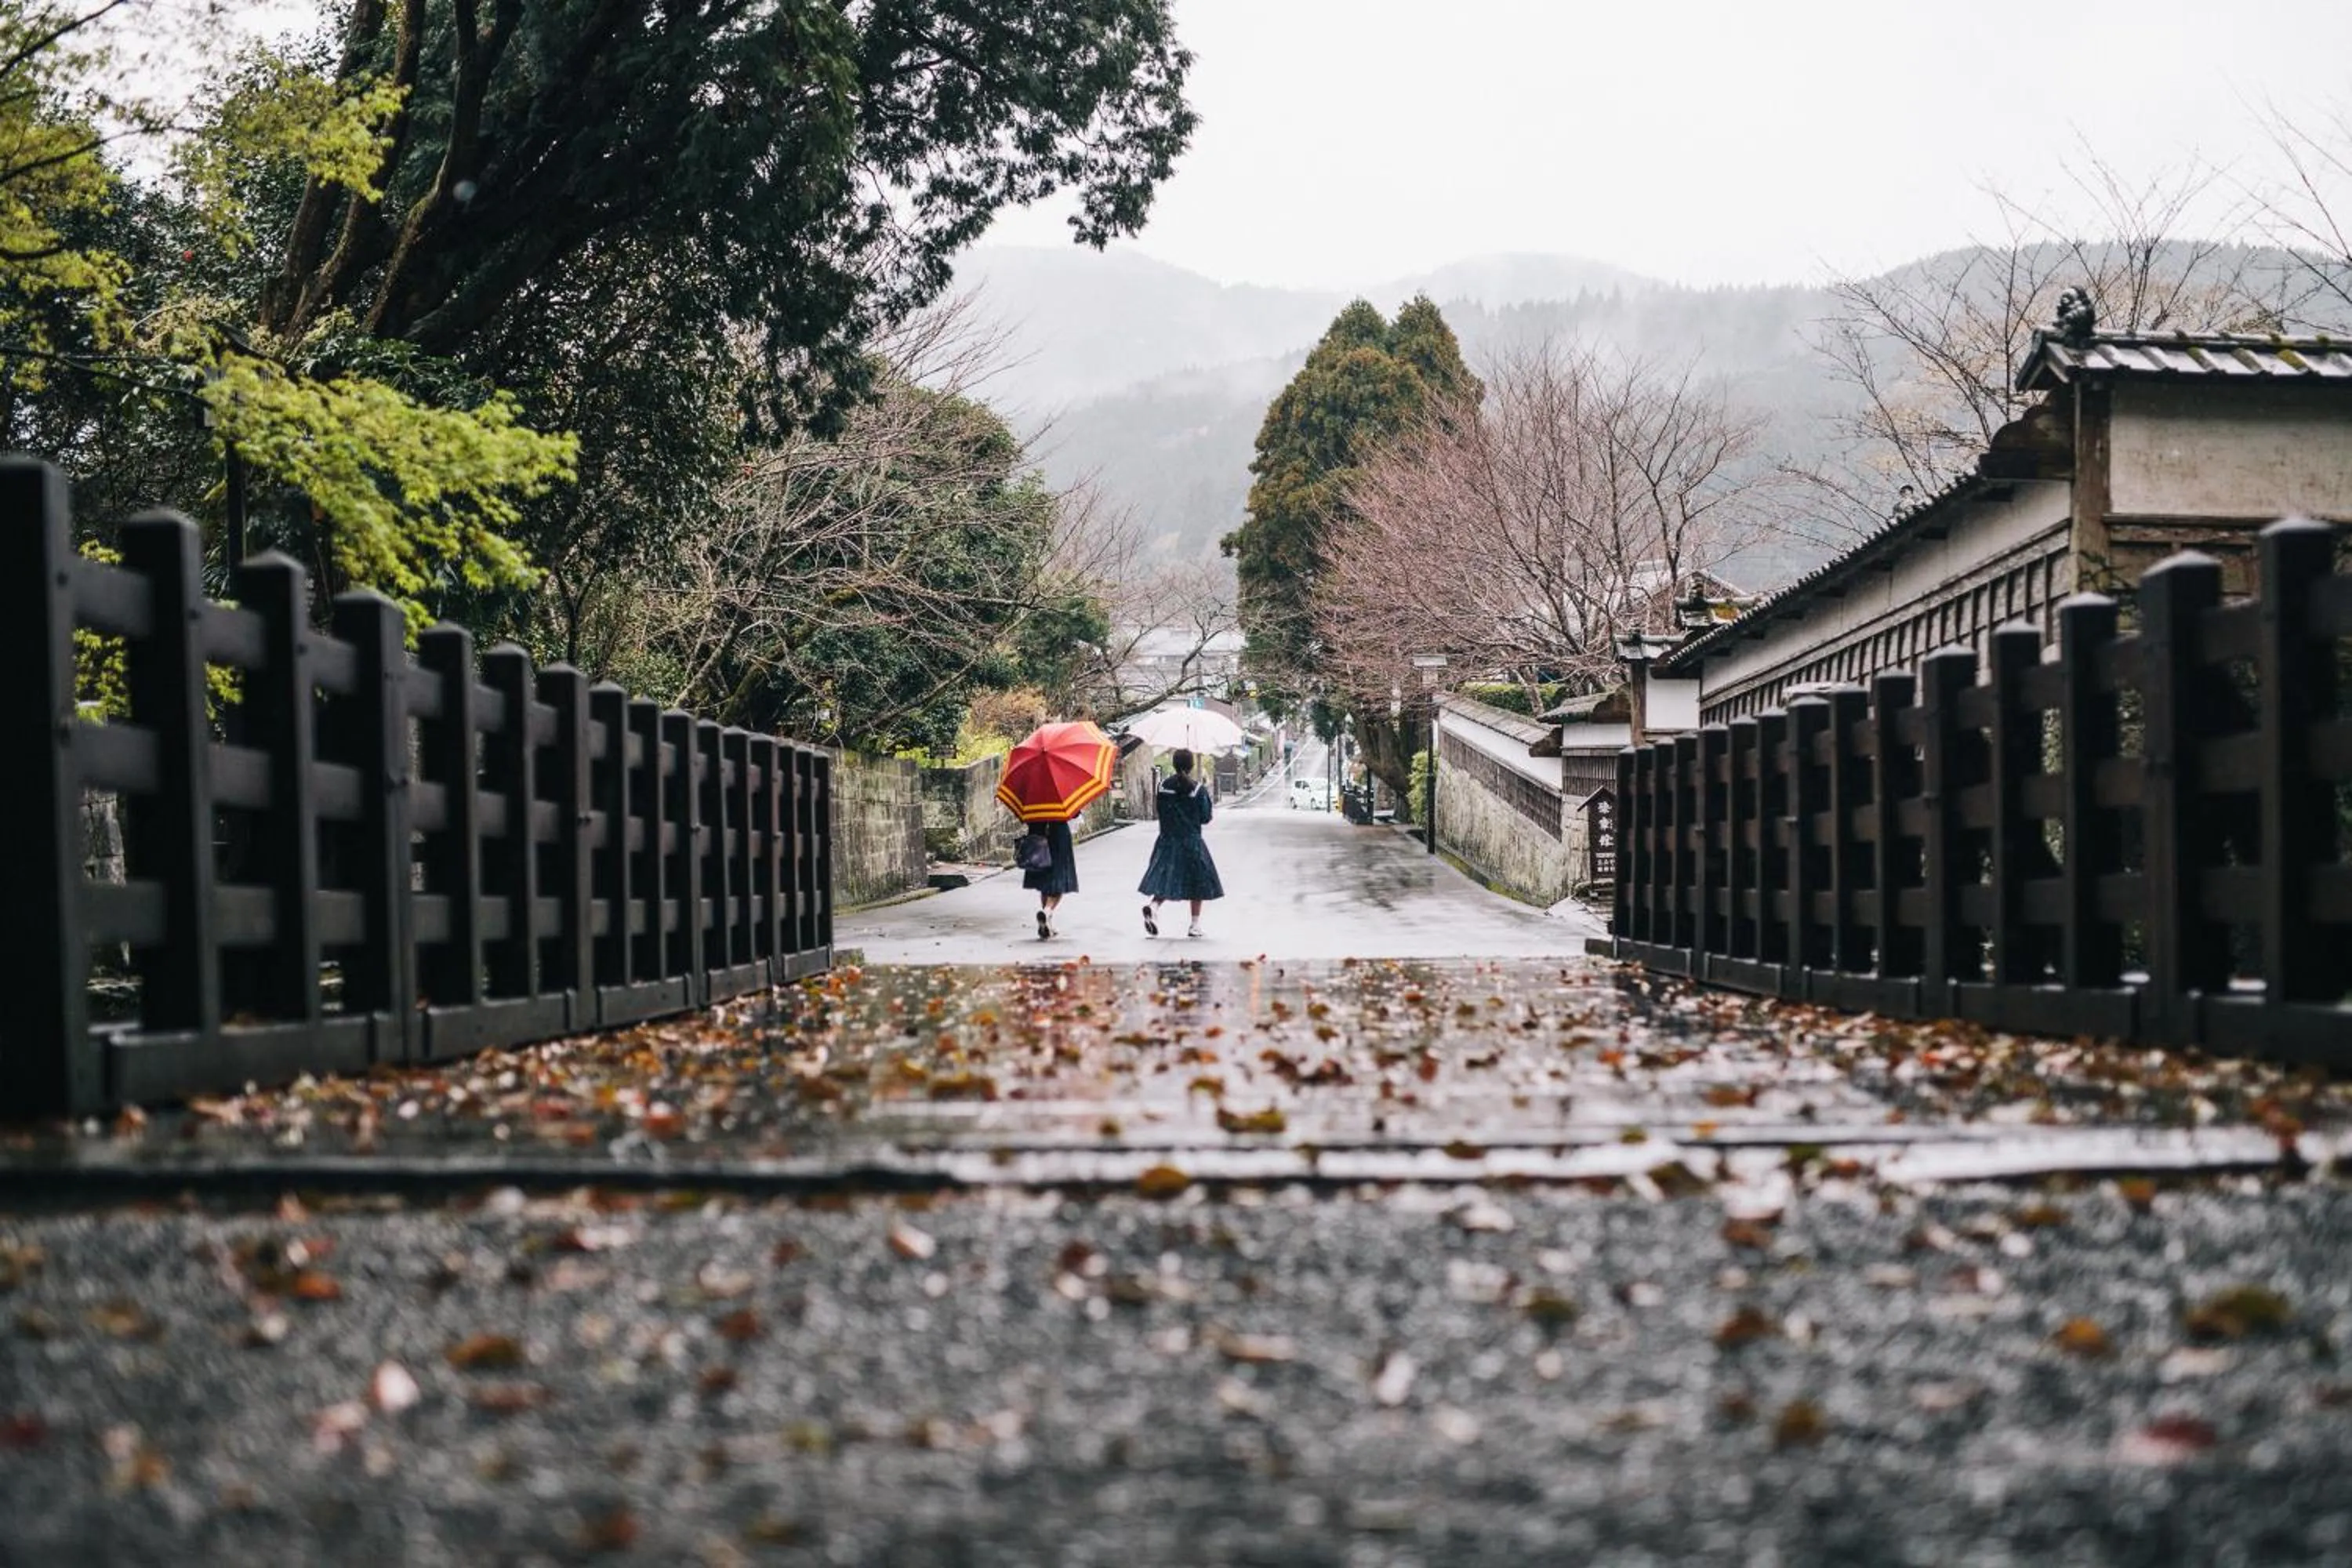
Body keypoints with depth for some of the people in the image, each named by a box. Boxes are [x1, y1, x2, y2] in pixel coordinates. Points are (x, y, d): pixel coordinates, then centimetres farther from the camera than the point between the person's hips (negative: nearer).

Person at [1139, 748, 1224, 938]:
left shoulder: (1164, 785, 0)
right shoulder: (1198, 788, -10)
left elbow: (1161, 811, 8)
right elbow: (1205, 818, -6)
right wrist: (1212, 812, 15)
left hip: (1168, 839, 3)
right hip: (1192, 841, -3)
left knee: (1166, 878, 8)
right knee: (1197, 880, 10)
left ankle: (1154, 906, -22)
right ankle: (1195, 925, 13)